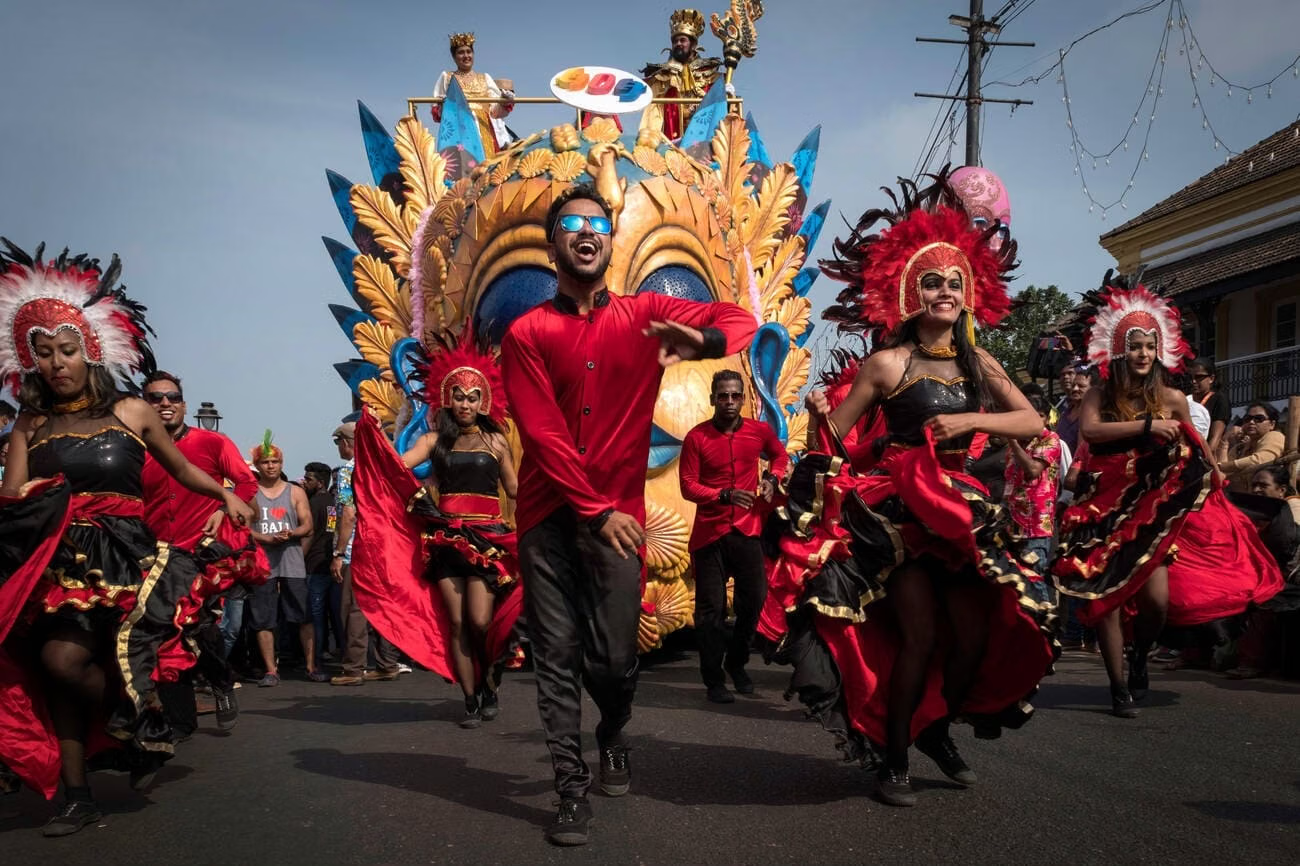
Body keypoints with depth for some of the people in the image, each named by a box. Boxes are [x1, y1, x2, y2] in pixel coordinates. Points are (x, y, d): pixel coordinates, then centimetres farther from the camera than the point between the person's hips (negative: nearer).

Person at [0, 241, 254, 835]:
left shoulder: (131, 413, 6)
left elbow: (182, 470, 17)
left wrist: (225, 495, 5)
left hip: (122, 556, -3)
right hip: (59, 560, 3)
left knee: (64, 657, -22)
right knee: (55, 667, -2)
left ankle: (138, 720, 4)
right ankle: (77, 795, 9)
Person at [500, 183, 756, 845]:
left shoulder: (644, 316, 6)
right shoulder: (527, 333, 1)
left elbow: (739, 320, 5)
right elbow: (544, 434, -6)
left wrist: (704, 341, -19)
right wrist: (597, 511, -12)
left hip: (618, 515, 1)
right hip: (548, 514, 0)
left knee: (614, 656, 1)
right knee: (557, 658, 0)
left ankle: (613, 738, 33)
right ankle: (572, 787, 10)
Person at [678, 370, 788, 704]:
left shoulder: (759, 431, 3)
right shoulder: (696, 437, -7)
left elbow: (780, 455, 24)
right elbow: (688, 486, -8)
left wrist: (772, 479, 4)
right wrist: (725, 496, -22)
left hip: (747, 529, 3)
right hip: (709, 532, -3)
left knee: (754, 599, 4)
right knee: (710, 608, 0)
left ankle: (737, 664, 28)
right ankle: (713, 681, 10)